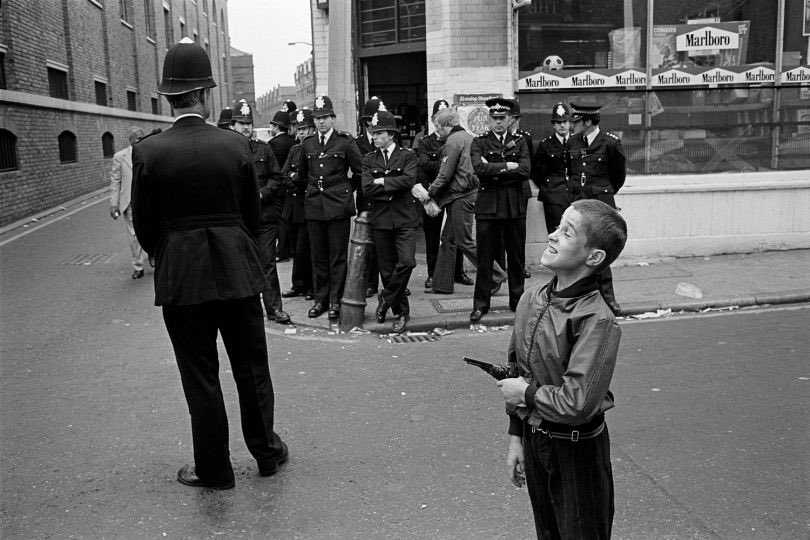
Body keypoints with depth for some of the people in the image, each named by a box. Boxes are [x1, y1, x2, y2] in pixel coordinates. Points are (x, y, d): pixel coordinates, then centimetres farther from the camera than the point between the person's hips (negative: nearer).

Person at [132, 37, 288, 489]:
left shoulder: (148, 152, -8)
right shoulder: (237, 145, -6)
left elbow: (144, 225, -2)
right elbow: (253, 214, 2)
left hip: (180, 277, -1)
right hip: (237, 271, 1)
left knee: (200, 378, 10)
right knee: (252, 368, 15)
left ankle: (214, 470, 22)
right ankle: (267, 453, 31)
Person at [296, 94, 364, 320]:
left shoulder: (345, 141, -2)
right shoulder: (307, 144, 10)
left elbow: (360, 171, 2)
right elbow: (301, 173, 23)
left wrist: (349, 191, 4)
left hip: (338, 205, -4)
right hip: (314, 206, 4)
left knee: (338, 256, 1)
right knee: (318, 256, 9)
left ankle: (336, 301, 9)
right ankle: (321, 299, 18)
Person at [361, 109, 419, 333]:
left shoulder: (407, 155, 4)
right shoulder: (369, 160, 10)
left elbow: (408, 180, -14)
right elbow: (367, 190, -4)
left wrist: (382, 182, -8)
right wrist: (395, 187, -7)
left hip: (404, 218, -2)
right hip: (380, 220, 2)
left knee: (407, 261, -19)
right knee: (387, 270, 4)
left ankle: (386, 298, 4)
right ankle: (401, 313, 19)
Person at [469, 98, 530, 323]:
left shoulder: (520, 141, 10)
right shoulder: (479, 142, 5)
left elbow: (525, 170, -6)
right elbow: (480, 168, -13)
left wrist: (494, 171, -10)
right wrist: (507, 166, -11)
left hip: (515, 206, 2)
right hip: (488, 205, -2)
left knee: (516, 256, 9)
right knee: (485, 256, 0)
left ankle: (517, 300, 21)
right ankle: (480, 304, 9)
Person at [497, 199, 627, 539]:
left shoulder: (596, 320, -25)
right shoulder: (531, 299, -4)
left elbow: (577, 405, -31)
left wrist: (527, 393, -15)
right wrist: (516, 438, 10)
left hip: (577, 449, -6)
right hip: (533, 439, 7)